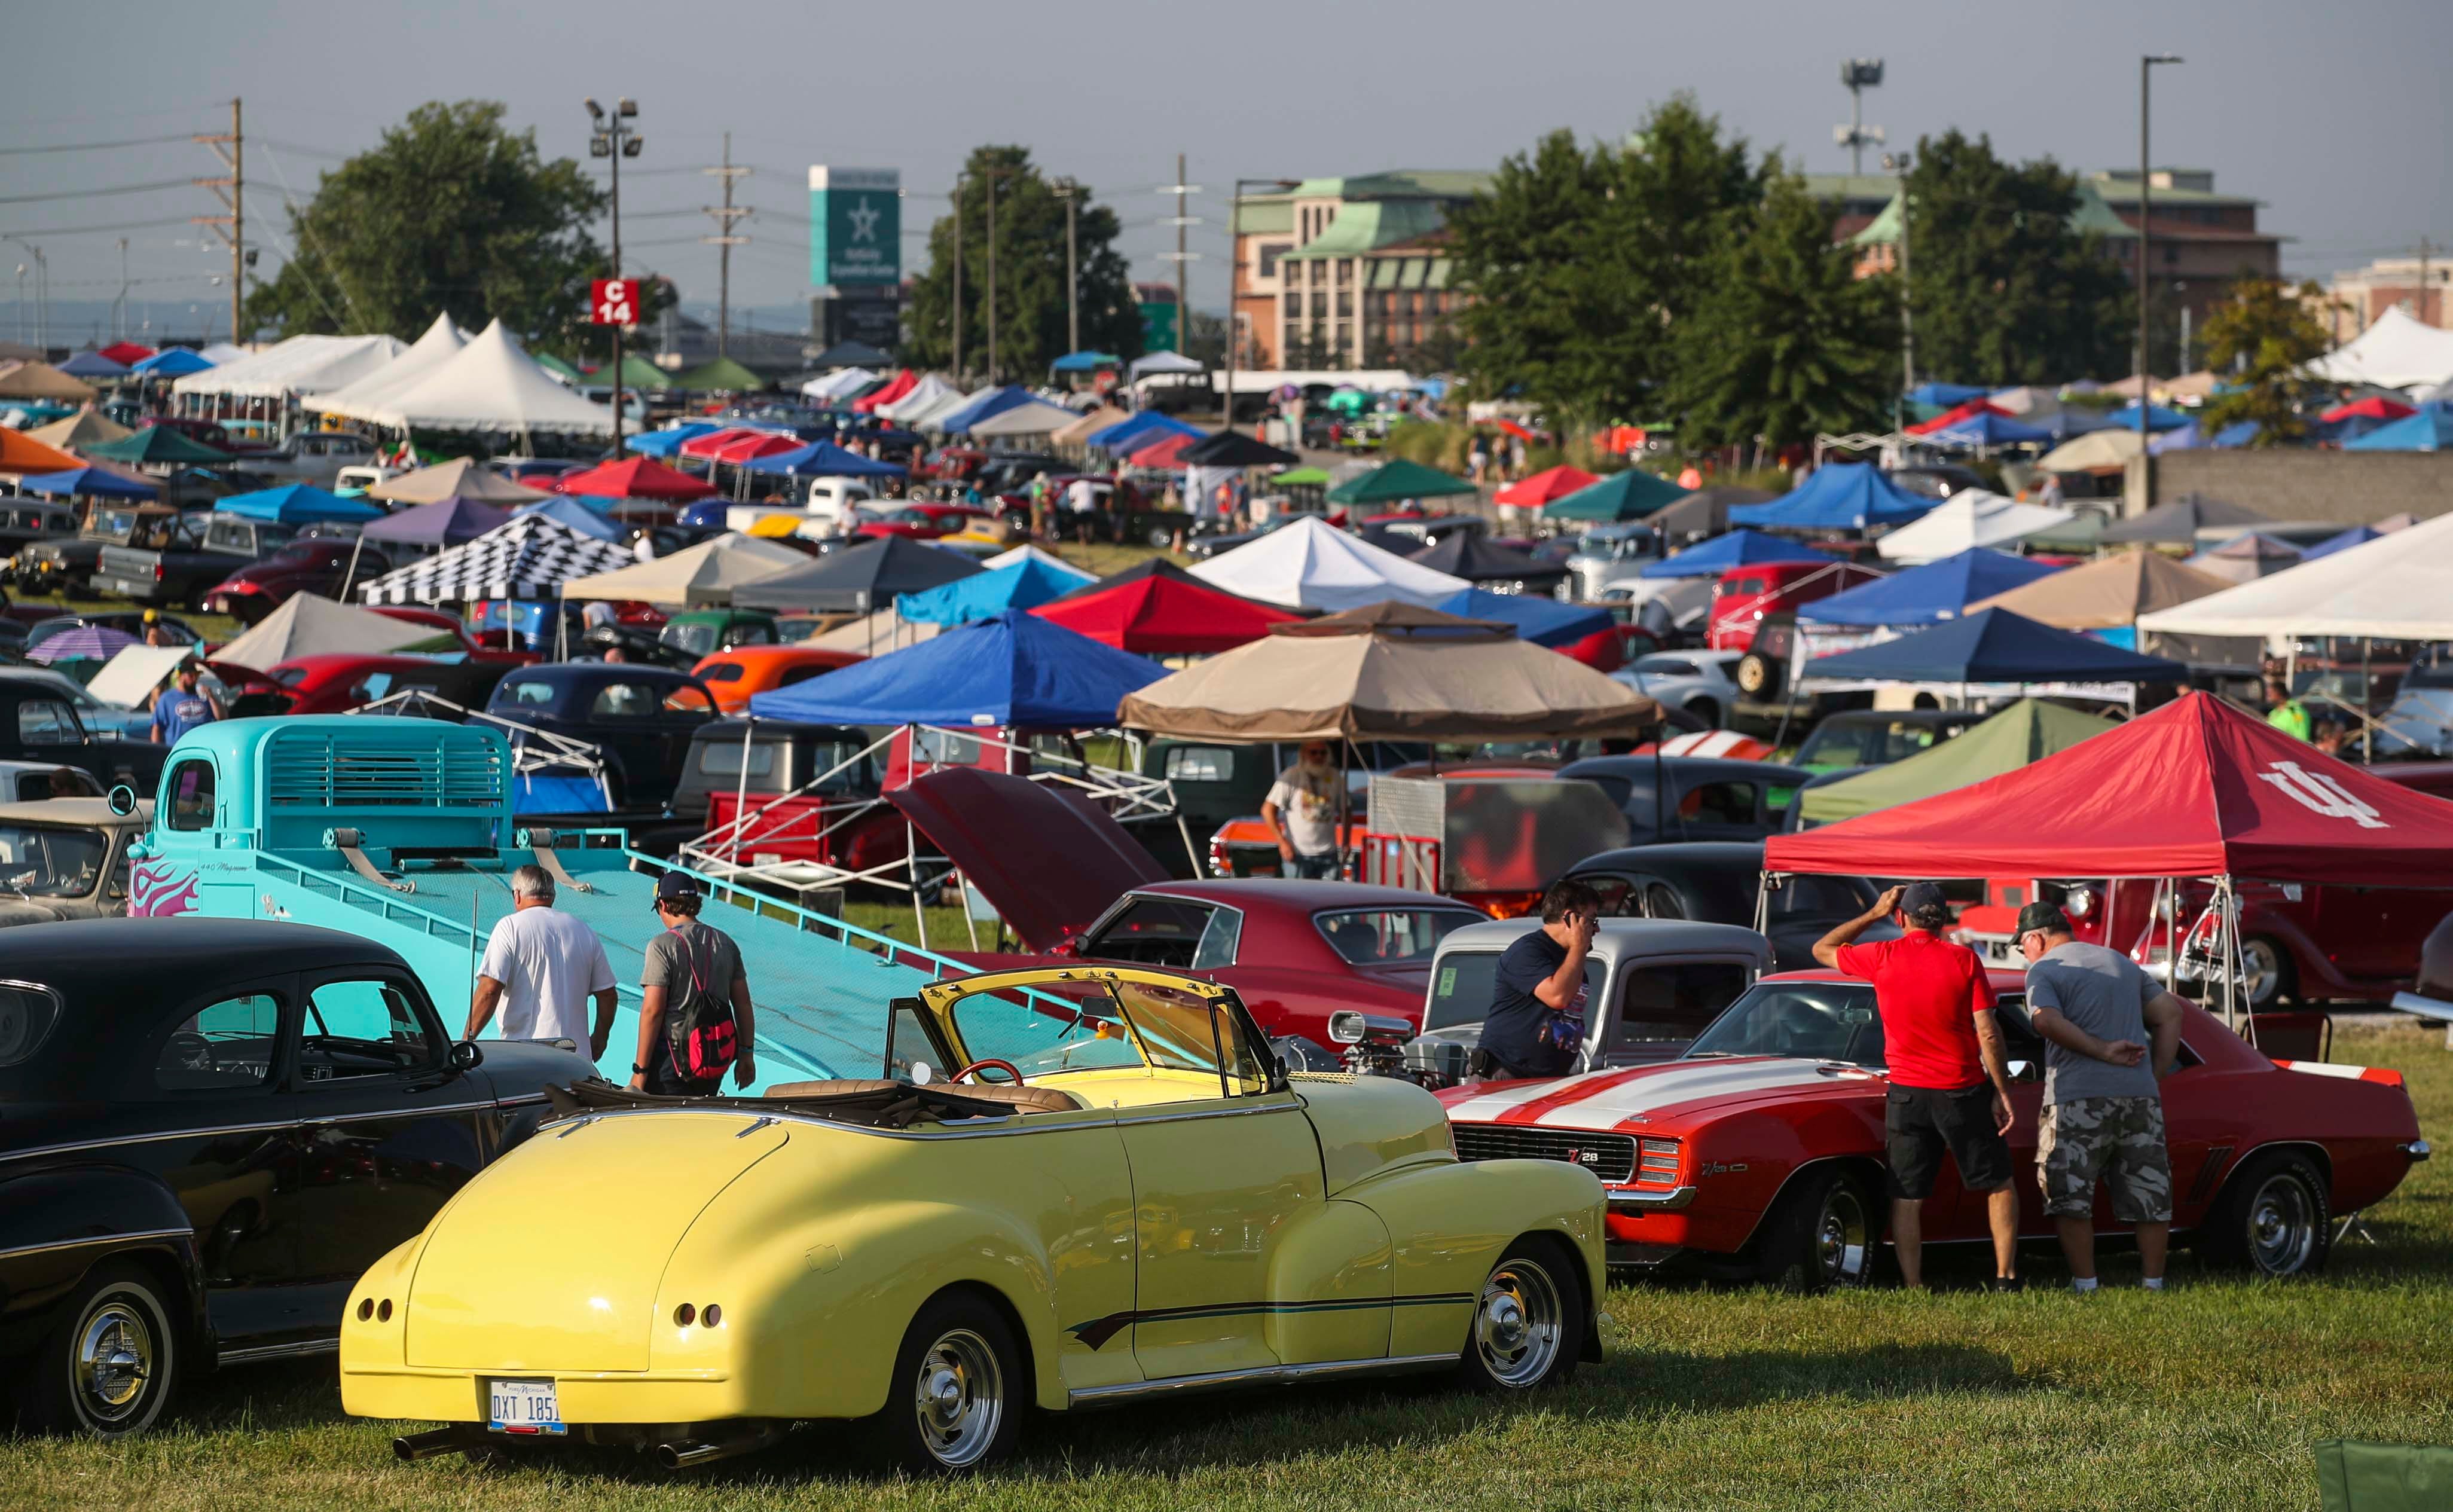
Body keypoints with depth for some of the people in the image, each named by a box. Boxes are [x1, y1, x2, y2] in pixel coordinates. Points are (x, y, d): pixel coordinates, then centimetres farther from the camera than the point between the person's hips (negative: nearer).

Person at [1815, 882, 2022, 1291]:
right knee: (1998, 1186, 13)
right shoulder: (1963, 960, -6)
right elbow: (1987, 1034, -7)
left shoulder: (1882, 958, -3)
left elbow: (1822, 950, 14)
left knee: (1906, 1198, 5)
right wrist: (2002, 1094, 0)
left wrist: (1873, 913, 17)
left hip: (1907, 1096, 1)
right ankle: (2006, 1278, 6)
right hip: (1963, 1091, -1)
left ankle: (1914, 1288, 1)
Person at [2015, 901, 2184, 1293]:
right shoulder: (2123, 964, 20)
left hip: (2078, 1099, -5)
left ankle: (2086, 1286, -2)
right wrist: (2157, 1076, 13)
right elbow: (2170, 1014, 18)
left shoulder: (2044, 970, 2)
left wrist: (2102, 1051, -13)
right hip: (2140, 1095, 5)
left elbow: (2047, 1021, -17)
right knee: (2150, 1195, 10)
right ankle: (2154, 1286, 11)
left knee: (2070, 1198, 2)